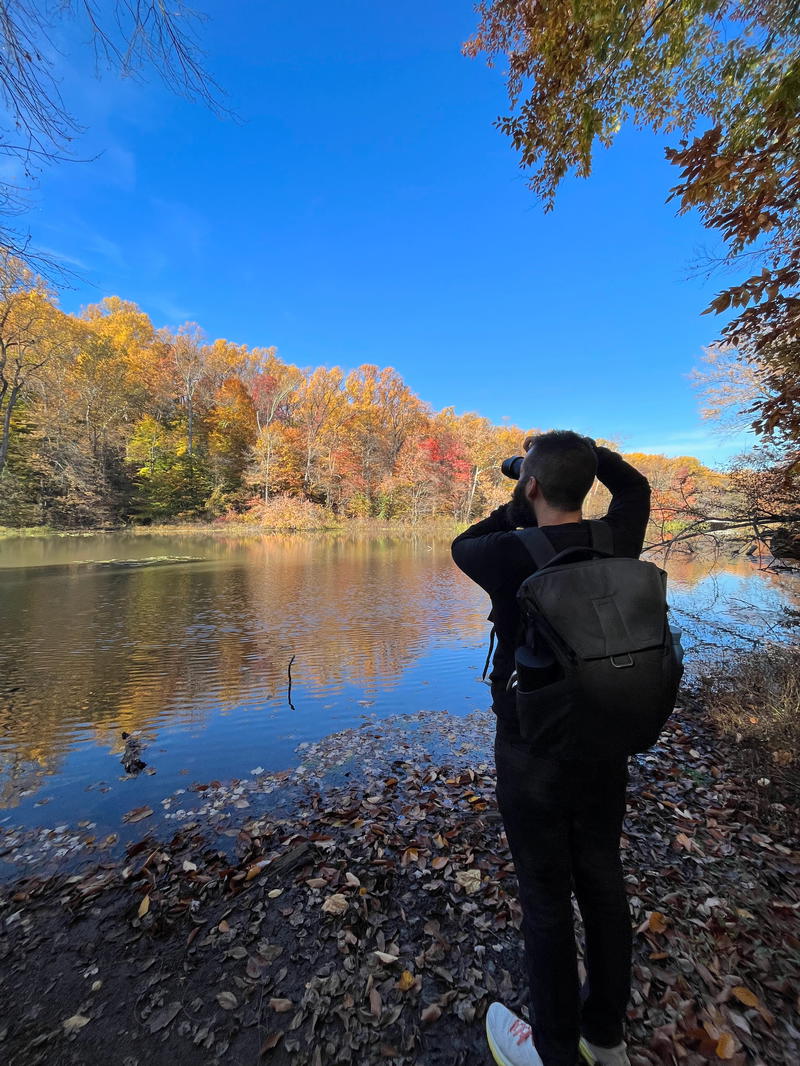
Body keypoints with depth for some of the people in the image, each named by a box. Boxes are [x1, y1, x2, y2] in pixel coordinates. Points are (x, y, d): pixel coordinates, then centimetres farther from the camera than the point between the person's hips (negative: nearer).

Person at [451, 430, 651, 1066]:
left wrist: (515, 511, 7)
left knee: (547, 898, 12)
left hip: (534, 751, -5)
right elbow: (636, 488, 14)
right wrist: (578, 450, 12)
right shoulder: (616, 544, -9)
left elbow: (462, 546, 0)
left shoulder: (513, 555, -23)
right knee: (603, 880, 21)